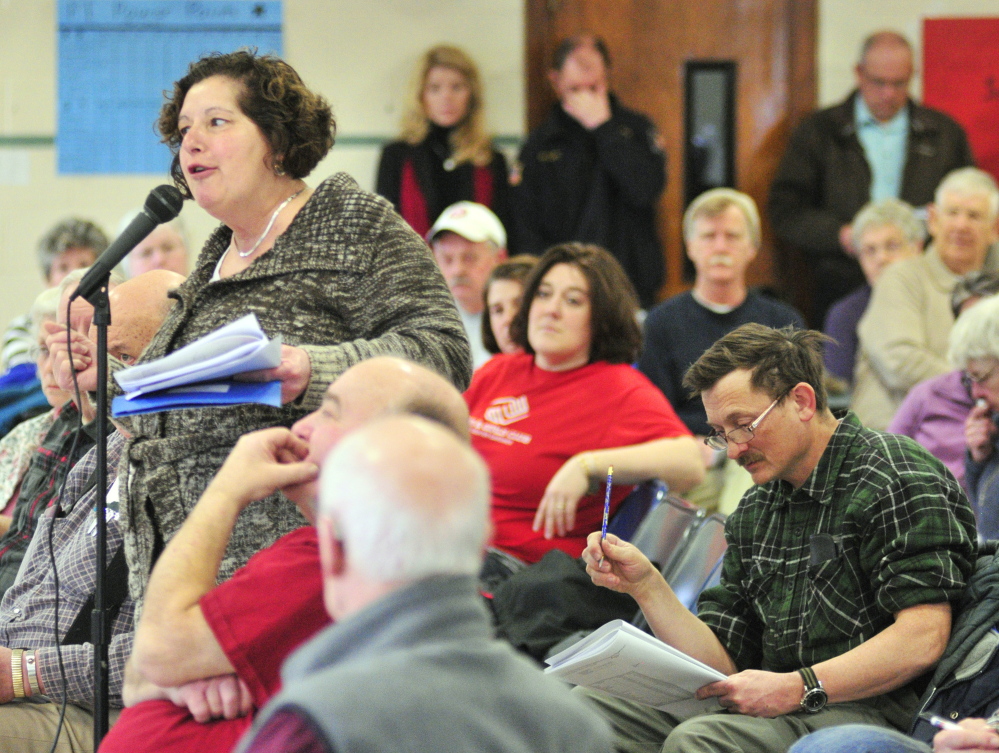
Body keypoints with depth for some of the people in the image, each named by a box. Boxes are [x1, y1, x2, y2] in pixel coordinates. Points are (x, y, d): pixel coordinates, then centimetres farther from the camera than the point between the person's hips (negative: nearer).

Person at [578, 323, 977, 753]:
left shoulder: (897, 478, -6)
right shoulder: (753, 513, 19)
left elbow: (922, 640, -17)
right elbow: (723, 665, 16)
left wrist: (797, 689, -23)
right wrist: (646, 585, 3)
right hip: (773, 711, 7)